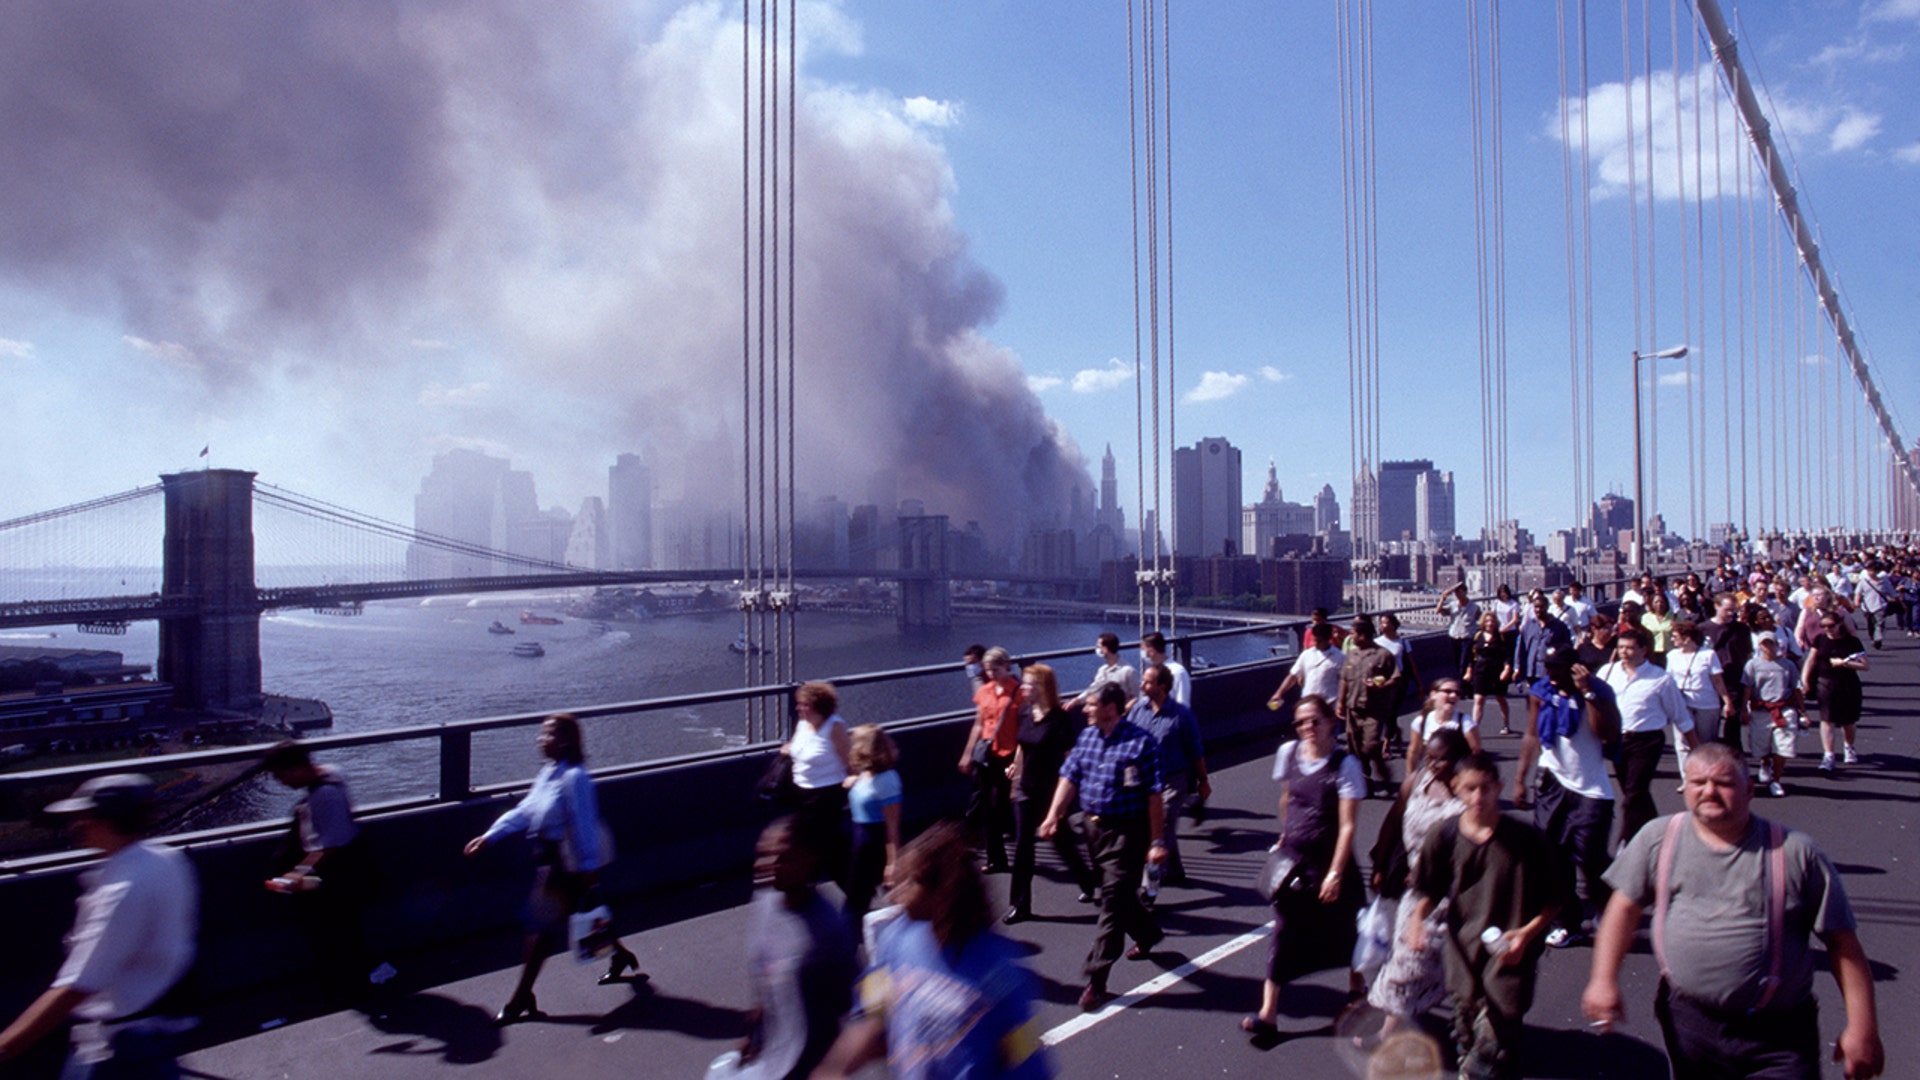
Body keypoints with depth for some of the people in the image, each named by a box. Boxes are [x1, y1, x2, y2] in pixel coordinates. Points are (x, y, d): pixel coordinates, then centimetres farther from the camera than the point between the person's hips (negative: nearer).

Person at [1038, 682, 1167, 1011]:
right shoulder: (1086, 736, 5)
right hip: (1094, 827, 7)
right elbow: (1070, 777, 5)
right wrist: (1053, 815, -6)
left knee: (1113, 901, -5)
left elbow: (1154, 796, -13)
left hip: (1126, 832, -7)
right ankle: (1148, 934, 49)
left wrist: (1157, 841, -13)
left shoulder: (1140, 743, -15)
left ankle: (1097, 979, 0)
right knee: (1119, 894, 21)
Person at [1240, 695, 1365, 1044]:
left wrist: (1335, 873, -17)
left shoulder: (1345, 764, -17)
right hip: (1293, 856, 3)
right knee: (1284, 930, 3)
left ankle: (1356, 986, 44)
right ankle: (1268, 1013, 6)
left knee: (1343, 927, 16)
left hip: (1330, 858, -3)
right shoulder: (1288, 753, -4)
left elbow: (1347, 826, -17)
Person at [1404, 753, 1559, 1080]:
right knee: (1467, 1033, 11)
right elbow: (1431, 891, 11)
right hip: (1463, 948, 3)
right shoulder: (1444, 836, -2)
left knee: (1495, 1041, -11)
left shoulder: (1525, 840, -7)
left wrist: (1527, 933, -13)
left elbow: (1551, 900, 2)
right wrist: (1418, 915, -8)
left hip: (1508, 951, -2)